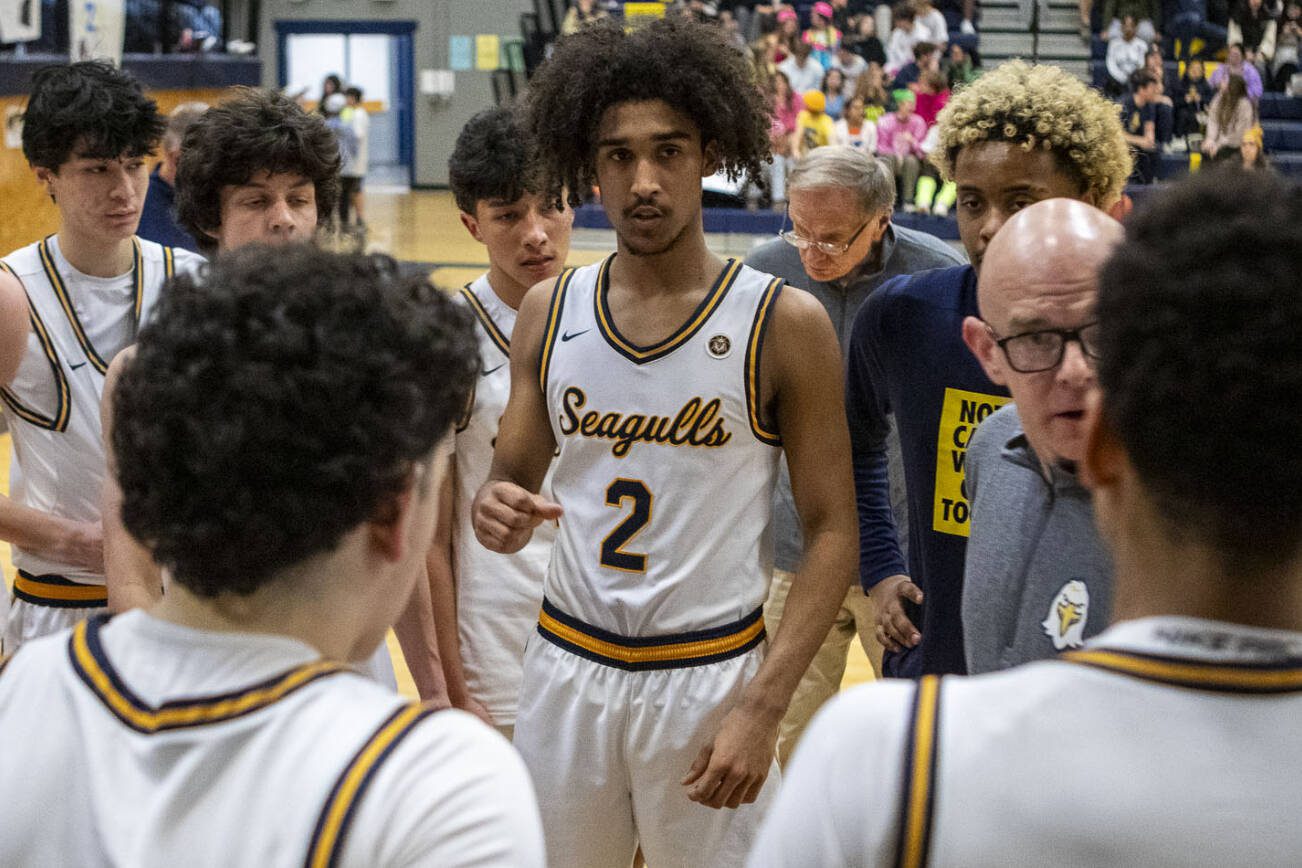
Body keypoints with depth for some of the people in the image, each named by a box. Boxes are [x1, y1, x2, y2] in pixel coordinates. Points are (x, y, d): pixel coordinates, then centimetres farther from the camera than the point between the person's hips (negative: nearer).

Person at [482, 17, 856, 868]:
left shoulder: (785, 323, -9)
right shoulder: (549, 311, 2)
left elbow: (832, 533, -7)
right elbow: (511, 482, 9)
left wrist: (762, 707, -15)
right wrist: (498, 510, -16)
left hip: (712, 672, -3)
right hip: (567, 663, 3)